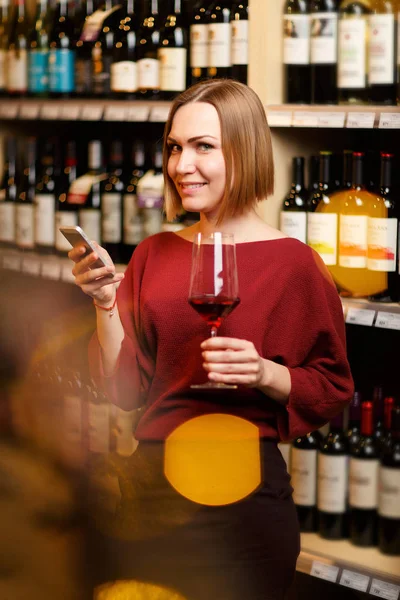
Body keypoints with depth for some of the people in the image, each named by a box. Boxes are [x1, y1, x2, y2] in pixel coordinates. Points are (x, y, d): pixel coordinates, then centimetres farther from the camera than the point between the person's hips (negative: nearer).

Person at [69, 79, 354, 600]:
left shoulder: (293, 263, -8)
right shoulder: (155, 254, 6)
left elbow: (333, 389, -4)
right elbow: (127, 390, 3)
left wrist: (266, 374, -21)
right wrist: (106, 300, -9)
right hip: (151, 481, 5)